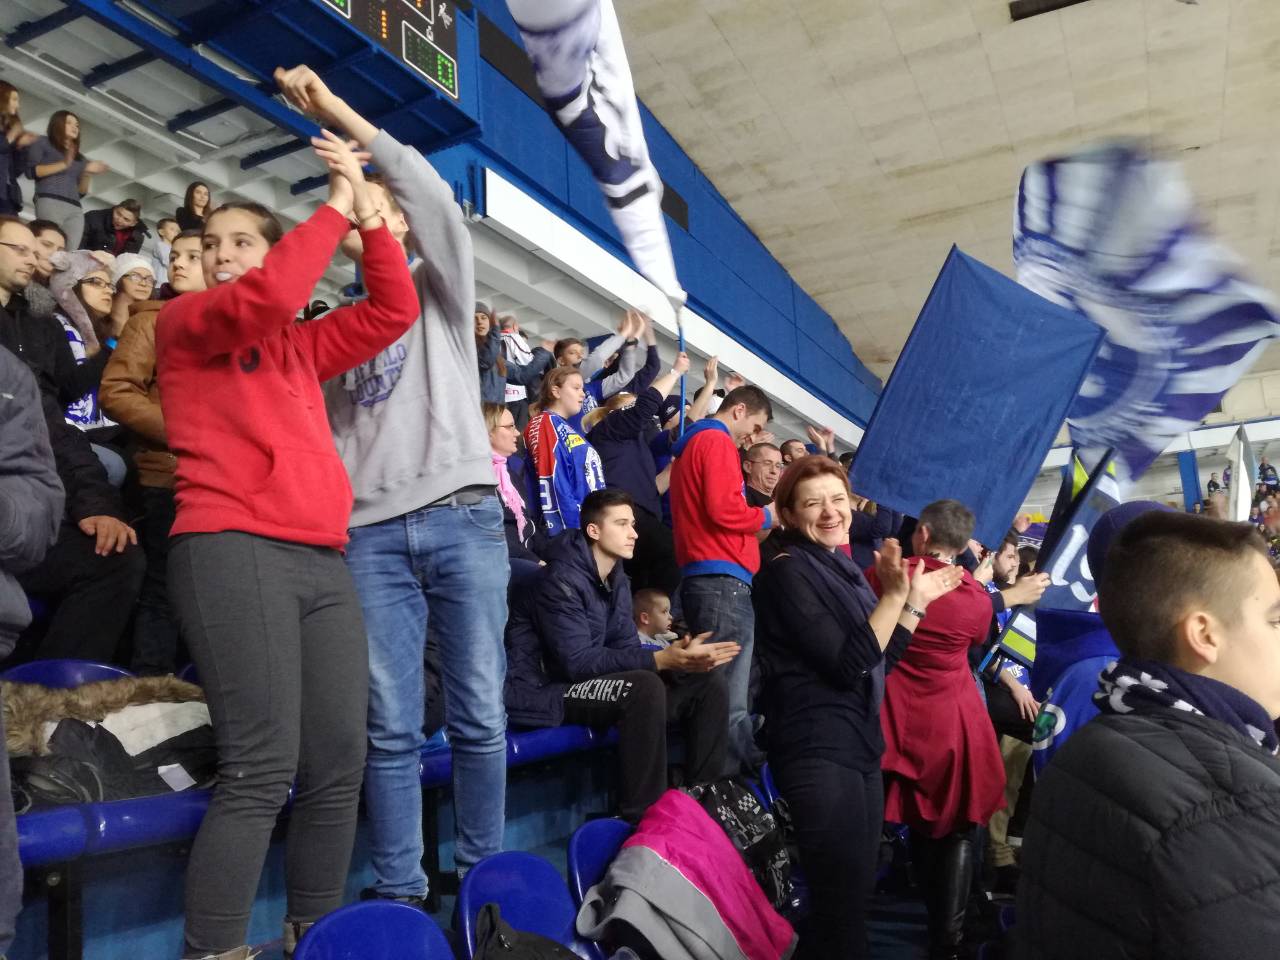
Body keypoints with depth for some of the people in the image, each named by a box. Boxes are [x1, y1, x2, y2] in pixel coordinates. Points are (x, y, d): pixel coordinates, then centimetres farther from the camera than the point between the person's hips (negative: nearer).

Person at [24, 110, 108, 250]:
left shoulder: (79, 157, 28)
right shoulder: (42, 143, 16)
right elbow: (31, 171, 1)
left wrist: (88, 173, 8)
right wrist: (63, 165, -5)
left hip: (75, 208, 5)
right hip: (50, 202, -4)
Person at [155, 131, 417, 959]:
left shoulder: (301, 347, 24)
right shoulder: (183, 322, 9)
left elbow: (393, 311, 18)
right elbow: (259, 300, -10)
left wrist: (368, 212, 12)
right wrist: (334, 206, -1)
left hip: (324, 560, 6)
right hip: (233, 550, -6)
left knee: (339, 768, 4)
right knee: (262, 770, -14)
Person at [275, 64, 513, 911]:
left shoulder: (440, 287, 15)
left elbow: (436, 197, -3)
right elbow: (323, 428, 14)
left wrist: (336, 111, -4)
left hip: (462, 517, -2)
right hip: (371, 531, 2)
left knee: (479, 713, 1)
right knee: (391, 725, 1)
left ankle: (482, 875, 13)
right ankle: (399, 888, 10)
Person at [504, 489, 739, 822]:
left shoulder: (616, 579, 8)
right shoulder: (561, 580, -19)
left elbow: (626, 647, 1)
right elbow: (577, 662, -26)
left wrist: (679, 657, -18)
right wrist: (663, 659, -30)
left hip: (584, 683, 9)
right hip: (543, 691, -9)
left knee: (707, 682, -1)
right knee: (644, 687, -34)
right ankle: (642, 818, -25)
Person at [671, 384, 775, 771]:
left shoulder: (692, 443, 26)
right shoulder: (718, 441, -5)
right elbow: (724, 509, -18)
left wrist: (754, 528, 17)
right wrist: (766, 517, -1)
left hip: (701, 578, 10)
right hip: (723, 582, -10)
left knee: (719, 692, 10)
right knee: (731, 701, -11)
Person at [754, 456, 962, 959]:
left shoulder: (842, 568, 12)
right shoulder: (787, 571, -14)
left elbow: (879, 661, 14)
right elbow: (847, 667, -21)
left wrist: (916, 601, 9)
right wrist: (895, 595, -23)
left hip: (859, 744, 9)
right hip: (818, 750, -9)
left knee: (856, 891, 18)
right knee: (842, 900, -2)